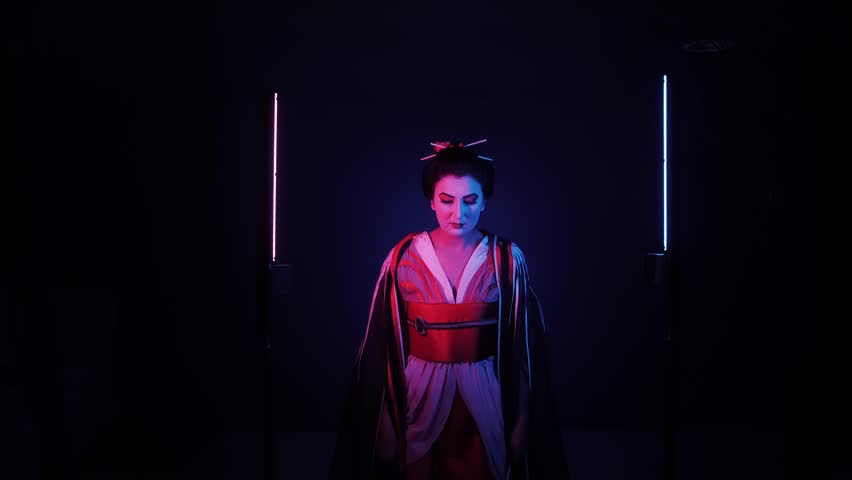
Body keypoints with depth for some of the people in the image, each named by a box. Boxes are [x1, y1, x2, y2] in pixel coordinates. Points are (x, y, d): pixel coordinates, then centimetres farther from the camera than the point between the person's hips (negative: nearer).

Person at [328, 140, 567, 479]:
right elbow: (383, 346, -3)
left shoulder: (507, 259, -8)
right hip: (421, 397, 0)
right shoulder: (404, 257, -8)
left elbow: (523, 347, -3)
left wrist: (521, 422, -2)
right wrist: (387, 423, -2)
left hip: (485, 400, 0)